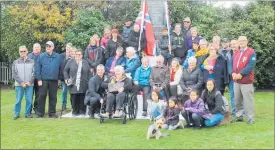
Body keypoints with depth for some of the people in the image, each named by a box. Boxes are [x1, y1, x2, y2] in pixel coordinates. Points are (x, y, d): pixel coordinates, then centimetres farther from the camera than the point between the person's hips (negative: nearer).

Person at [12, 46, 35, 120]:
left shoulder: (32, 62, 6)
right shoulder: (15, 62, 7)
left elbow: (34, 73, 1)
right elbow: (14, 74, 1)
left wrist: (29, 82, -10)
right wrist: (21, 83, -10)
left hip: (30, 84, 0)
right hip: (19, 85, 0)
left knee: (29, 100, 1)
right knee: (18, 100, 2)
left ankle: (27, 113, 14)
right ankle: (17, 113, 15)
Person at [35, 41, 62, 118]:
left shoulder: (58, 57, 5)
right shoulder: (41, 56, 1)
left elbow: (60, 68, 9)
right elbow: (37, 68, -1)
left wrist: (59, 79, 7)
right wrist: (39, 79, -7)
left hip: (54, 80, 1)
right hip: (43, 80, -1)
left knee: (53, 97, 7)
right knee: (42, 96, 1)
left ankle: (52, 112, 16)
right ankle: (40, 112, 10)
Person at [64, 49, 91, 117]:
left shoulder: (85, 63, 13)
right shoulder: (70, 62, 10)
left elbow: (89, 73, 11)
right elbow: (65, 71, 12)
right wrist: (66, 78, -1)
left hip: (83, 85, 1)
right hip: (73, 84, 0)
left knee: (82, 99, 1)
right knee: (74, 99, 0)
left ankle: (82, 112, 11)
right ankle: (75, 111, 10)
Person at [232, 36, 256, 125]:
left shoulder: (251, 52, -6)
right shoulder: (236, 53, 17)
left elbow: (251, 65, -16)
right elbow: (233, 65, 13)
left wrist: (241, 74, -20)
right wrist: (233, 73, -7)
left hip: (246, 81, -6)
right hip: (236, 81, 7)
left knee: (248, 100, -5)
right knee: (237, 100, 11)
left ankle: (250, 118, 2)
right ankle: (239, 116, 21)